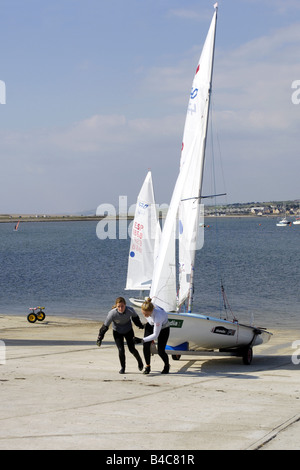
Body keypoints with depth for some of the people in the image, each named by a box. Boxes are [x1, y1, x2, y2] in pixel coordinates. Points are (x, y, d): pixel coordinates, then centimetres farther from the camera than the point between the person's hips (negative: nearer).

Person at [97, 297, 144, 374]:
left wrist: (140, 325, 14)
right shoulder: (112, 313, -33)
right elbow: (105, 326, -21)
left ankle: (139, 361, 31)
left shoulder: (130, 310, -28)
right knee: (121, 350, -13)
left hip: (128, 331, 1)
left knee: (132, 349, -2)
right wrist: (100, 338, -20)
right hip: (117, 332, -1)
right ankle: (122, 368, 12)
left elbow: (135, 317, -3)